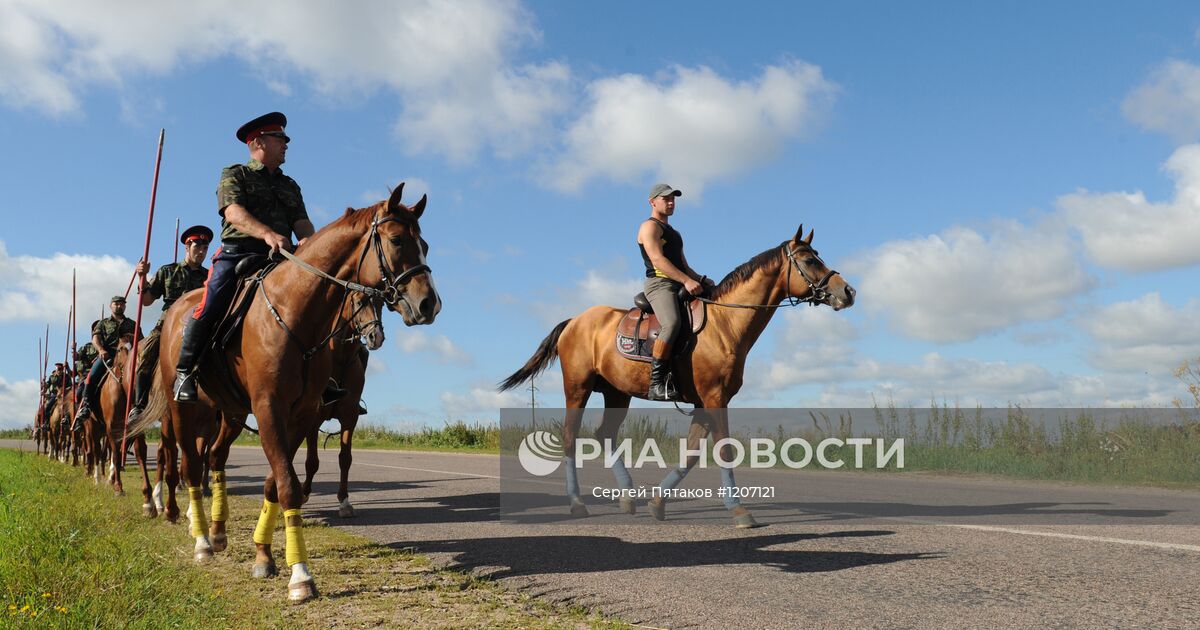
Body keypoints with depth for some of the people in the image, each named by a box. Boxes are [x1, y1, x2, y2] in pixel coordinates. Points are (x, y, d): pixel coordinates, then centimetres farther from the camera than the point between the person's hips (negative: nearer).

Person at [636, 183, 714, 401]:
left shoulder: (674, 233, 31)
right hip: (659, 284, -10)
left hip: (680, 286, 10)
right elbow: (658, 260, -13)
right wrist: (686, 281, -22)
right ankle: (657, 384, -38)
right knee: (672, 324, -34)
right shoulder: (649, 226, 3)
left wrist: (701, 280, 9)